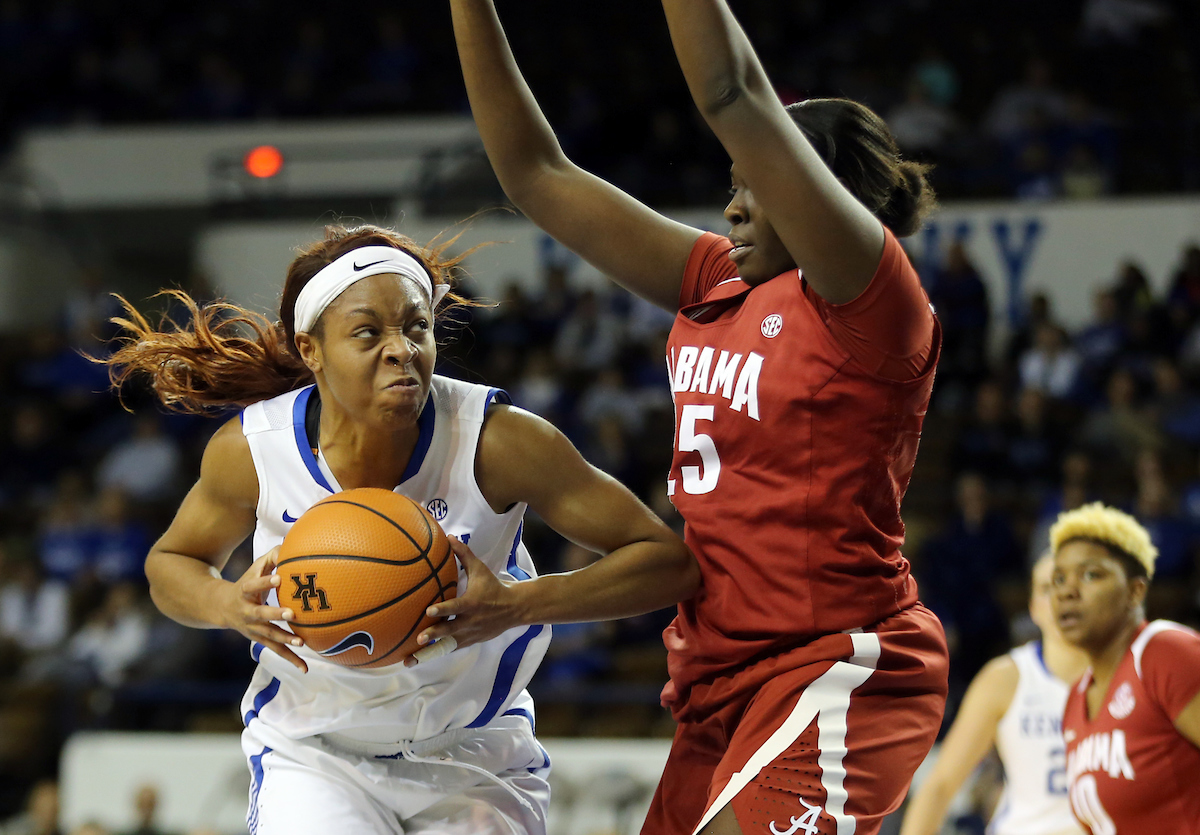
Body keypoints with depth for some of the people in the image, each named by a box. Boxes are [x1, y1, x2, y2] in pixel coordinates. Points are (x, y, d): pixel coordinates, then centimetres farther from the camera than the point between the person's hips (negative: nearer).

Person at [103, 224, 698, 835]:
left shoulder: (495, 438, -22)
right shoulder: (250, 450, -16)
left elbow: (668, 562, -18)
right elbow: (170, 564, 5)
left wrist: (518, 604, -32)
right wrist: (231, 606, -18)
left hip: (474, 762, 0)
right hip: (313, 756, 0)